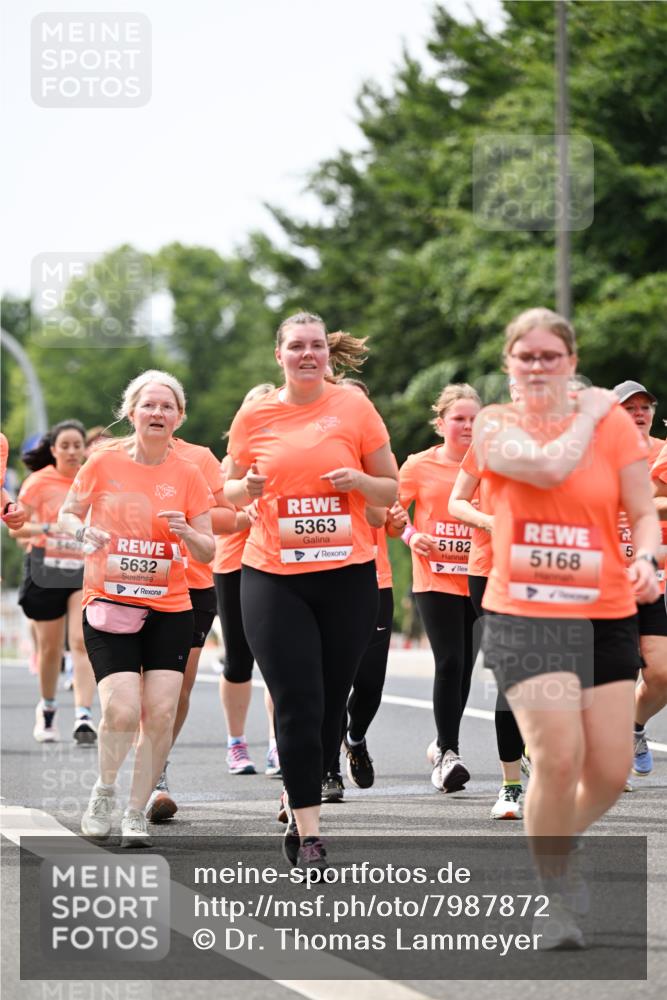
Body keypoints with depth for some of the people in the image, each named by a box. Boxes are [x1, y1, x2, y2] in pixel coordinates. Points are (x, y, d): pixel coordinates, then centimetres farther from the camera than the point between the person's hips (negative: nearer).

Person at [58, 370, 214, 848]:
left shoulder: (188, 475, 2)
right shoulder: (104, 463, -2)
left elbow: (207, 553, 7)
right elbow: (68, 515, 10)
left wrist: (187, 533, -15)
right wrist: (84, 532, -12)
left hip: (170, 609, 2)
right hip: (108, 605, -2)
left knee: (161, 714, -8)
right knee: (122, 711, -17)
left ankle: (137, 813, 9)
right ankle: (104, 790, 12)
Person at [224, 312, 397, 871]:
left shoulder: (354, 408, 2)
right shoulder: (254, 417, 4)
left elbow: (391, 492, 7)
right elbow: (231, 493, 16)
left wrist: (359, 480, -14)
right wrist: (248, 488, -7)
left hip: (348, 574, 0)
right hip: (273, 577, 0)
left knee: (330, 706, 5)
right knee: (297, 705, -8)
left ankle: (302, 819, 21)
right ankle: (309, 835, -5)